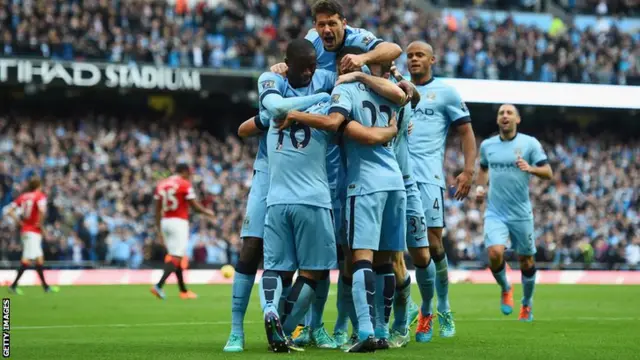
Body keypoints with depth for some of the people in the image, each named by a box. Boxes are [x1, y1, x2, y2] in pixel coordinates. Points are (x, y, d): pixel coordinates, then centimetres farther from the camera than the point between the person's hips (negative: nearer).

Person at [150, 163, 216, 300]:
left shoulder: (161, 184, 11)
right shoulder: (185, 184, -8)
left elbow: (158, 208, 12)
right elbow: (195, 205, -6)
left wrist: (159, 228, 18)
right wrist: (208, 213, 13)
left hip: (165, 222, 7)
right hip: (179, 222, -7)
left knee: (176, 256, 15)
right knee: (176, 257, -8)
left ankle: (183, 291, 19)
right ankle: (159, 285, -24)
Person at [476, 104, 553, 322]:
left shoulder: (530, 143, -3)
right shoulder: (487, 145, 6)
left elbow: (548, 173, -8)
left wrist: (531, 168, -27)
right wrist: (480, 187, 9)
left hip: (521, 214, -1)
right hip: (495, 213, 1)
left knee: (526, 261, 6)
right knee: (495, 253, -20)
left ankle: (527, 304, 30)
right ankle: (505, 289, 10)